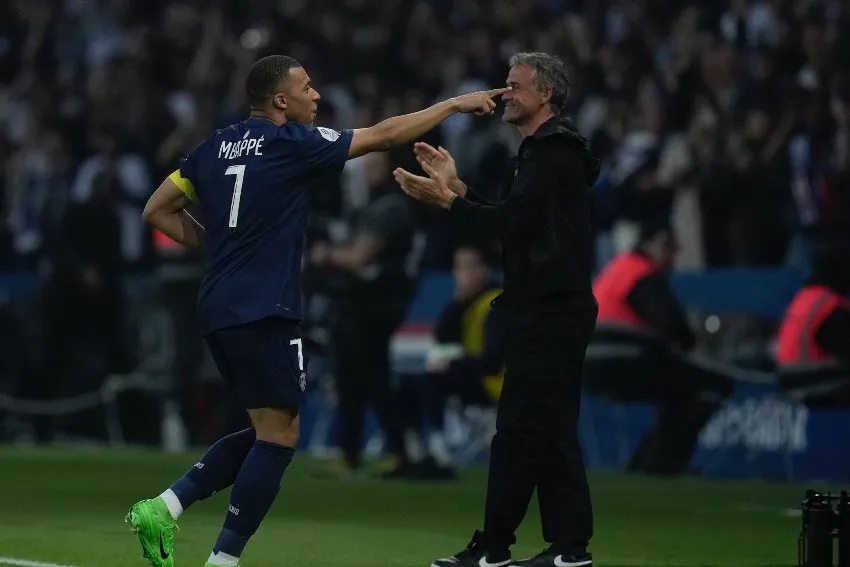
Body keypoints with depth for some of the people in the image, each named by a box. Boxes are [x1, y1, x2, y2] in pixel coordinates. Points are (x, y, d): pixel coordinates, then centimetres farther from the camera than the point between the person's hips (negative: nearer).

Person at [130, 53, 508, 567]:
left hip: (219, 311, 8)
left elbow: (158, 212, 15)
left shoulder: (217, 147, 11)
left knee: (271, 431, 16)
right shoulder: (292, 143, -8)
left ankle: (164, 508, 4)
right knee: (279, 436, -3)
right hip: (264, 313, -8)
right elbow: (384, 135, -1)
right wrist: (456, 104, 7)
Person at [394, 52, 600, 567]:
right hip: (551, 309, 11)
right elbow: (514, 220, 18)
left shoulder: (553, 152, -12)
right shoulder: (547, 149, 20)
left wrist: (446, 199, -18)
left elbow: (513, 220, -20)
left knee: (519, 430, -8)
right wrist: (457, 186, 13)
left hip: (550, 312, -11)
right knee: (551, 430, 9)